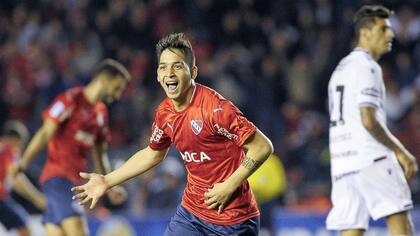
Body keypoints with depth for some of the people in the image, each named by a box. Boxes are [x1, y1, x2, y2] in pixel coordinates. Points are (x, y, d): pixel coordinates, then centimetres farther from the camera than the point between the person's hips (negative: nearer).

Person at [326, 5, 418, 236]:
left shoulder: (341, 68, 24)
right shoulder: (367, 67, -6)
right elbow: (369, 121, -17)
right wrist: (401, 152, -10)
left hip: (342, 160, 9)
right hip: (370, 157, -9)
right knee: (398, 217, -11)